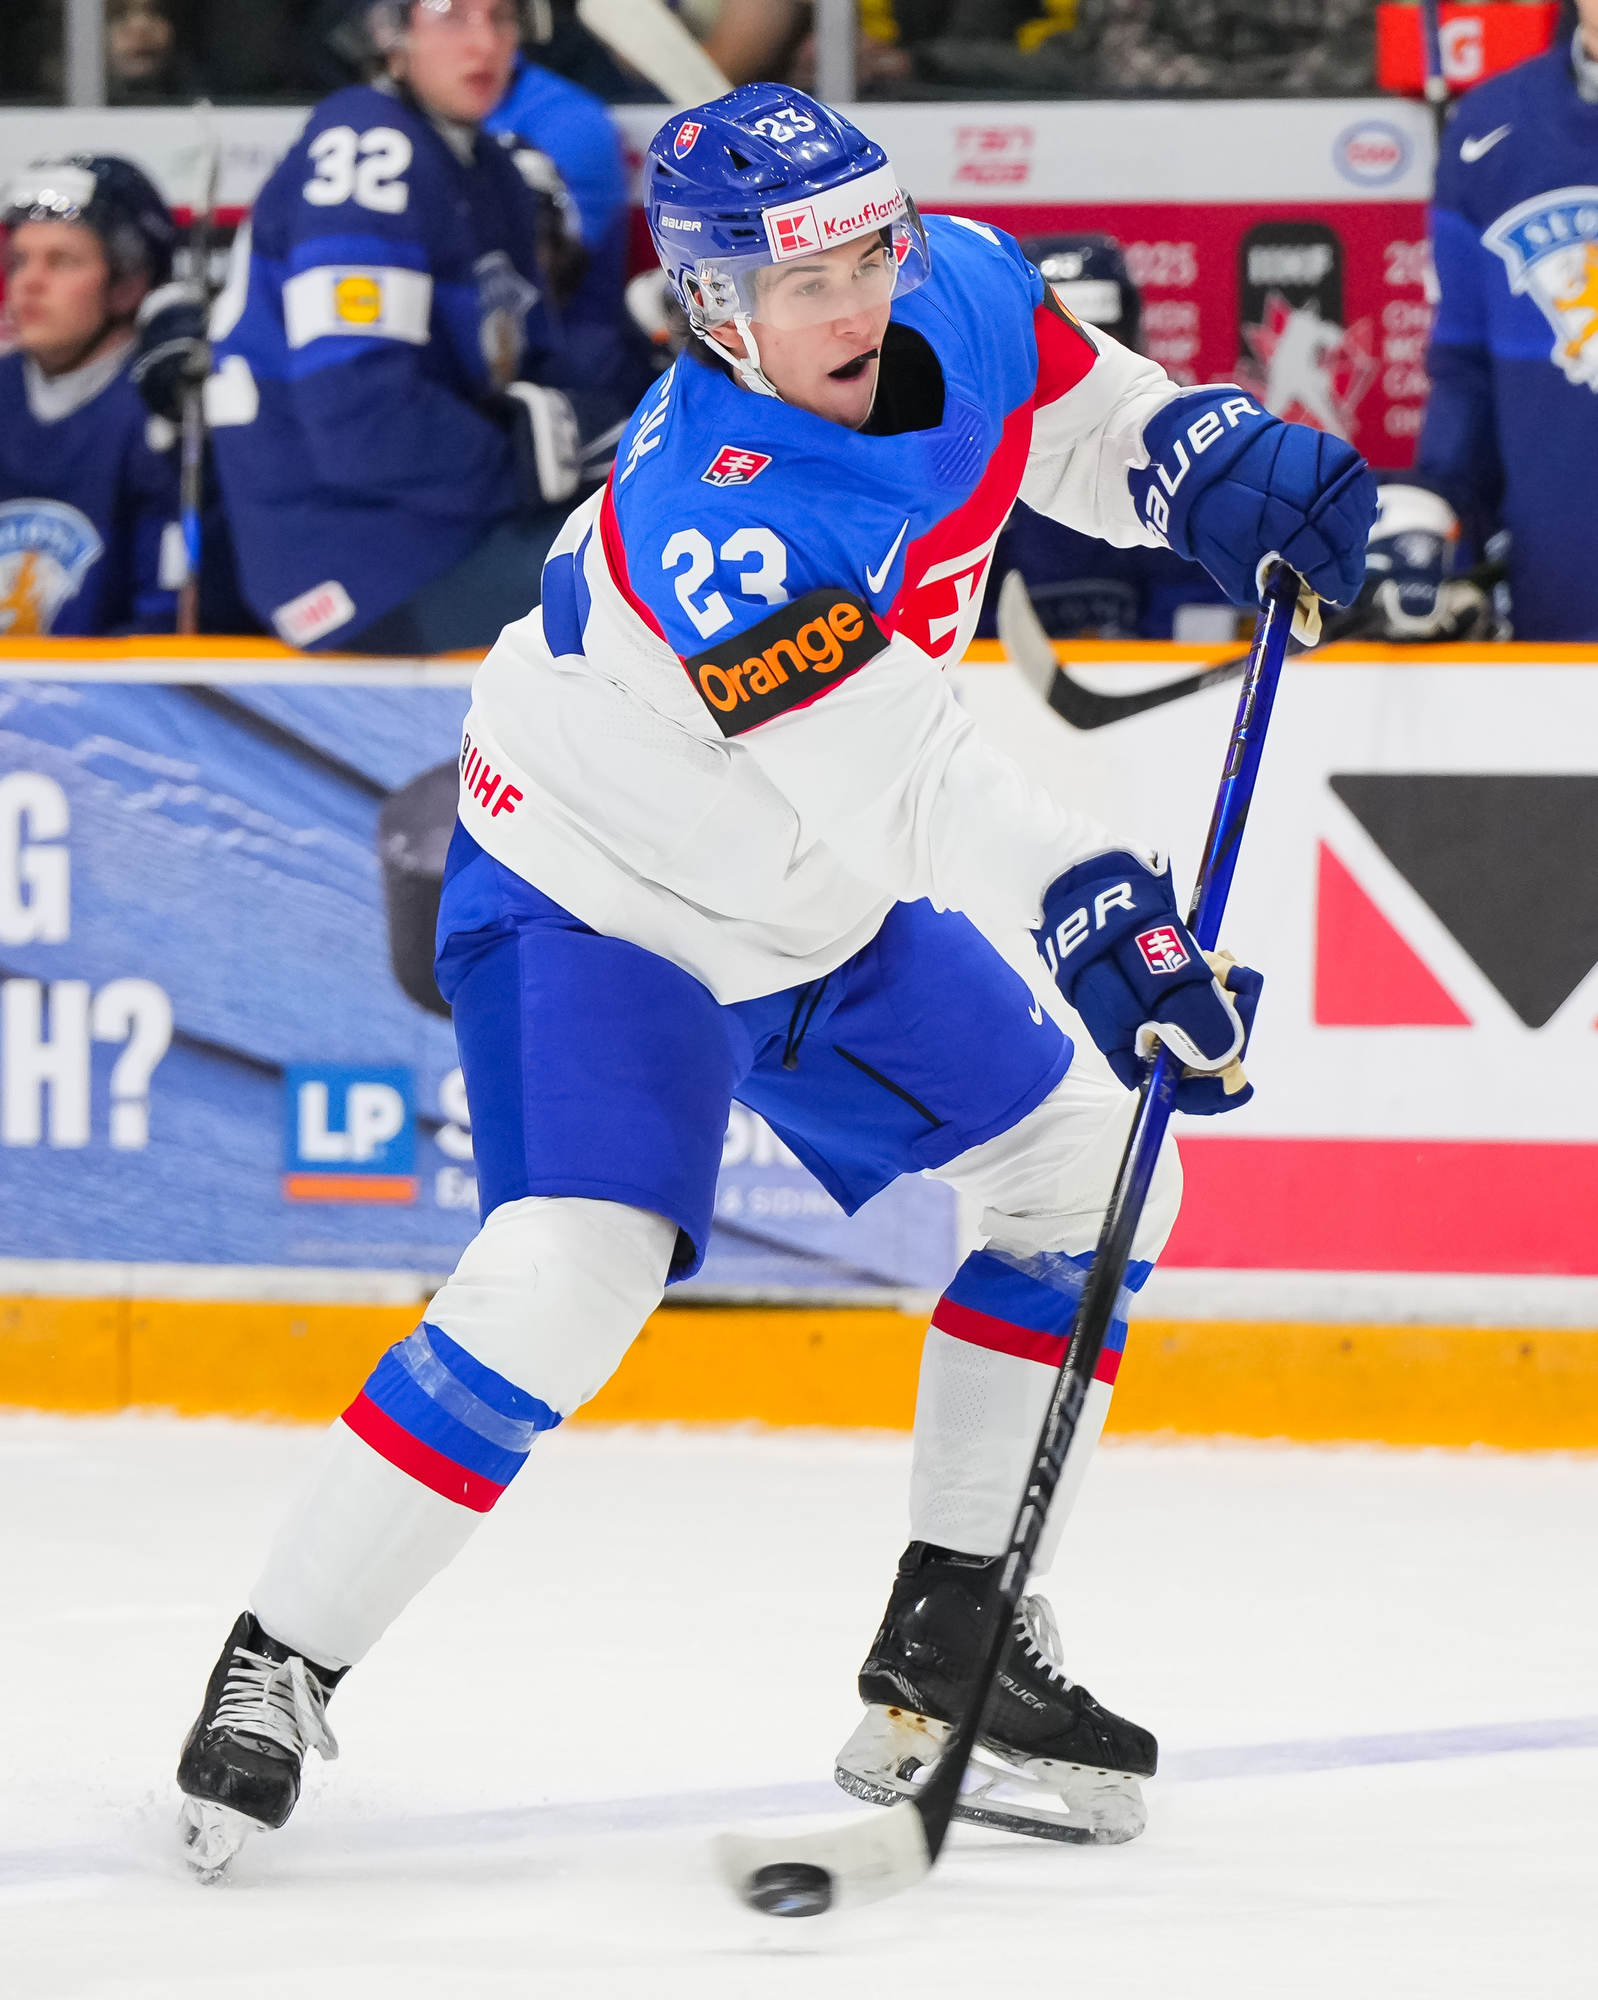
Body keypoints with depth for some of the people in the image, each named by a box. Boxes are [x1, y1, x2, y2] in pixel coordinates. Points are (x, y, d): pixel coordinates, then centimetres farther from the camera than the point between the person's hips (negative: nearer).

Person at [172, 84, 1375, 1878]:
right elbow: (897, 789, -40)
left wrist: (1225, 468, -8)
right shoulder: (710, 526, -37)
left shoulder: (963, 299, -13)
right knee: (568, 1277, -25)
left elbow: (1072, 412, 10)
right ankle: (277, 1666, -12)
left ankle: (948, 1650, 15)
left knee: (1092, 1176, 8)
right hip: (590, 898, -9)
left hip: (822, 898, 9)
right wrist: (1094, 919, -48)